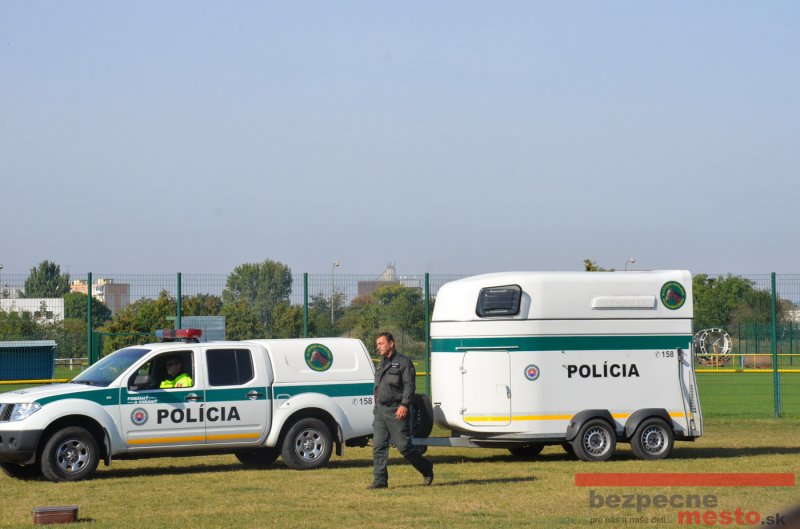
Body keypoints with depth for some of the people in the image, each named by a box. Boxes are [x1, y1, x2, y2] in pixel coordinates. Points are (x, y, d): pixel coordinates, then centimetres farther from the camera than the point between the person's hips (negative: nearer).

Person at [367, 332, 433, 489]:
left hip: (396, 412, -7)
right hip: (380, 411, 7)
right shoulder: (381, 365, 21)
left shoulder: (403, 362, -4)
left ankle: (427, 470, 14)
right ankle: (380, 480, -2)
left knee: (404, 445, -5)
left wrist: (404, 405, -22)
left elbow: (410, 385, -12)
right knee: (378, 446, -2)